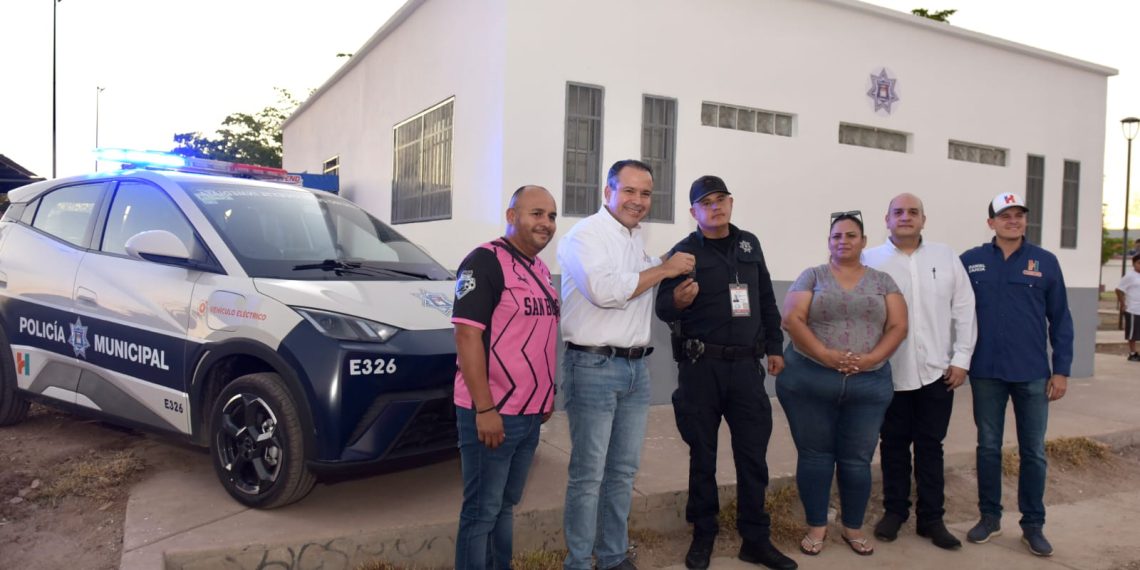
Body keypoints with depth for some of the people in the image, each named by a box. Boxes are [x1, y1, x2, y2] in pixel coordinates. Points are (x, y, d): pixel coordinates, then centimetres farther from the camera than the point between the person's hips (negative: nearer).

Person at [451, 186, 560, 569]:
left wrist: (546, 393, 17)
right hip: (493, 413, -8)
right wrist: (484, 409, -22)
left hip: (530, 412, 8)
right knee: (482, 510, 2)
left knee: (506, 505, 18)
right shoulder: (485, 261, -13)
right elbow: (467, 336, -19)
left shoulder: (540, 270, 13)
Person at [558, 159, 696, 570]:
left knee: (623, 472, 14)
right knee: (588, 475, 0)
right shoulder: (586, 235, -9)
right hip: (594, 367, -7)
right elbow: (606, 291, -23)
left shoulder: (639, 239, 15)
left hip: (636, 367, 8)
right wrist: (664, 269, -13)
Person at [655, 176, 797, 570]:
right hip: (700, 368, -3)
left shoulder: (749, 244, 11)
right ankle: (703, 534, 23)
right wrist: (677, 300, -29)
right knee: (703, 455, 8)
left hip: (746, 365, 4)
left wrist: (775, 346, 13)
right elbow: (662, 310, -7)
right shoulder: (684, 252, -4)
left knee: (753, 455, 7)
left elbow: (766, 299, 16)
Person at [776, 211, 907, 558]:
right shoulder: (812, 277, 5)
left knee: (857, 459, 7)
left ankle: (853, 528, 24)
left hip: (868, 384, 2)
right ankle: (816, 526, 19)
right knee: (815, 454, 6)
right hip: (809, 380, -1)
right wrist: (825, 355, -17)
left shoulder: (882, 281, 11)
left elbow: (898, 326, 2)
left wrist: (870, 359, -14)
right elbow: (792, 320, -6)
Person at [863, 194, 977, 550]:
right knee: (893, 445, 10)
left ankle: (931, 518, 19)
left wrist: (961, 358, 1)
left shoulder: (946, 258, 6)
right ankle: (894, 511, 24)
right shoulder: (870, 260, -2)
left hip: (937, 372, 2)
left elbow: (964, 310, 6)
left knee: (930, 447, 8)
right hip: (890, 373, -1)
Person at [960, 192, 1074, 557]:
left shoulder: (1046, 262, 1)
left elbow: (1060, 320, 3)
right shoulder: (970, 262, 1)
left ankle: (1033, 525, 20)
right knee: (988, 447, 10)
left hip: (1033, 374, 0)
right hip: (986, 372, 0)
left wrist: (1061, 370, 0)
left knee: (1033, 452, 7)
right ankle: (989, 517, 23)